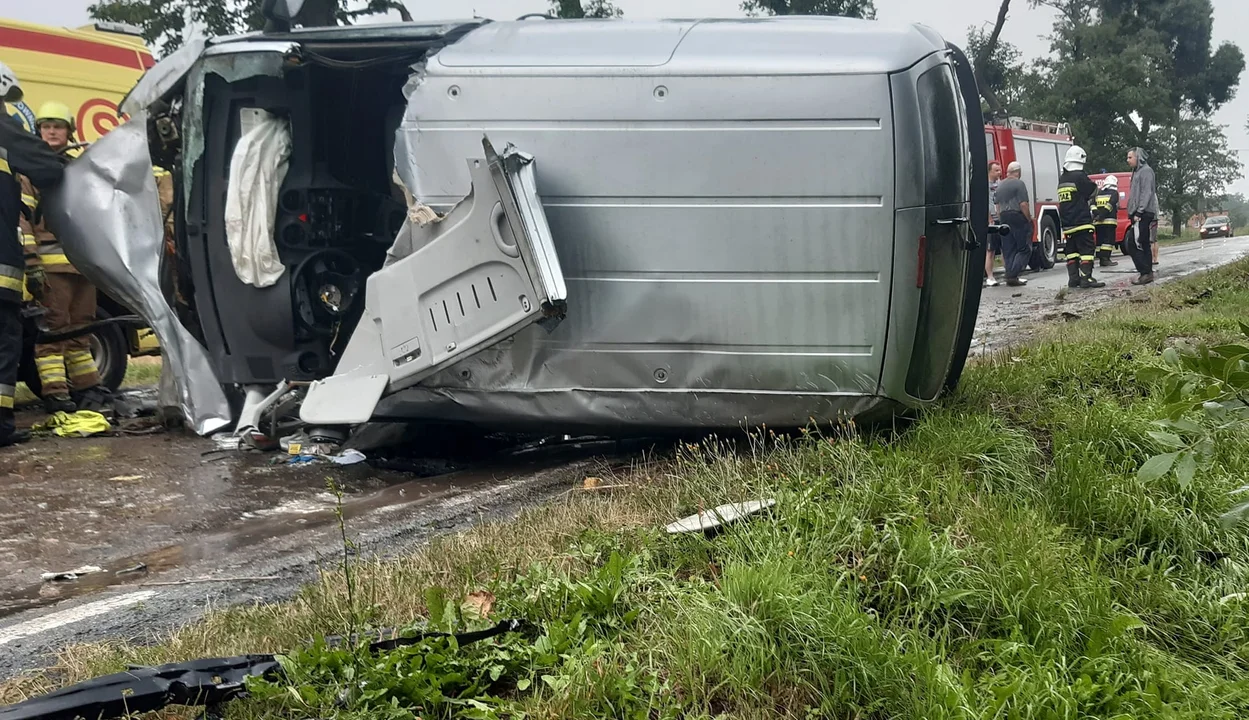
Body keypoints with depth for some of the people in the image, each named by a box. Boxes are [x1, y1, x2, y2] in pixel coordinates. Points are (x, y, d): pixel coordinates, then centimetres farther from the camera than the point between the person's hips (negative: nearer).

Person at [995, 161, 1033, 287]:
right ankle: (1013, 275, -14)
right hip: (1018, 218, -7)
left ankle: (1010, 276, 8)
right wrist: (1029, 219, -10)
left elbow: (998, 206, 17)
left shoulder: (1000, 185, 13)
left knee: (1008, 250, 9)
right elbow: (1023, 204, -16)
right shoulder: (1019, 184, -10)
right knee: (1024, 248, -3)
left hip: (1004, 218, 7)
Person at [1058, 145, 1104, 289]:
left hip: (1067, 223, 8)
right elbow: (1093, 191, -4)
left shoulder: (1062, 179, 13)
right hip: (1082, 222, -8)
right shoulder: (1080, 176, -11)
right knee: (1087, 250, -7)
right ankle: (1086, 278, -13)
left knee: (1072, 250, 10)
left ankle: (1073, 278, 8)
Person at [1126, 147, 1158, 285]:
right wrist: (1133, 212, 14)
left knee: (1137, 244, -13)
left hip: (1143, 214, -10)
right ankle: (1147, 273, 12)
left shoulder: (1146, 171, -7)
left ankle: (1146, 272, -14)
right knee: (1144, 244, 10)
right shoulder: (1137, 171, 21)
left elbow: (1146, 193, -16)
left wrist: (1139, 212, -21)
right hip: (1138, 214, 10)